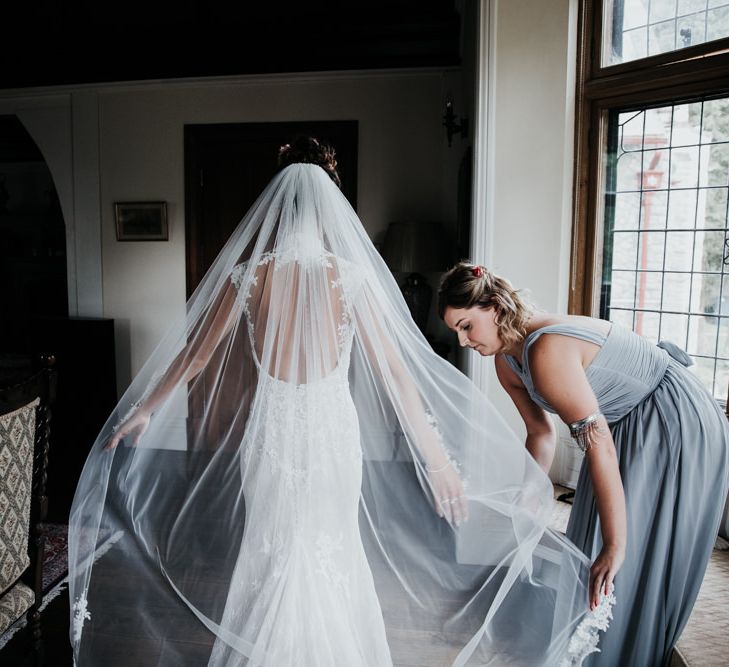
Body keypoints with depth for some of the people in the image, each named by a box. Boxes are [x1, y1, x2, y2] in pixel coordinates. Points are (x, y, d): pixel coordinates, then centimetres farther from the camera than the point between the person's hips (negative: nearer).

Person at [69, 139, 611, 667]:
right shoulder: (351, 276, -11)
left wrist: (145, 409, 18)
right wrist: (439, 460, -9)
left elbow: (195, 352, 3)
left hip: (271, 429, 1)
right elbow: (395, 374, -13)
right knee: (333, 553, 20)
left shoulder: (247, 273, -6)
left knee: (272, 555, 22)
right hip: (333, 429, -1)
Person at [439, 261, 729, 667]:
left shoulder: (546, 350, -33)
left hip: (677, 421, -9)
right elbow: (542, 434, 8)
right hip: (628, 424, 9)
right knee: (589, 544, 13)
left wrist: (616, 545, -29)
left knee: (641, 564, -2)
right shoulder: (507, 361, -4)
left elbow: (599, 447, -33)